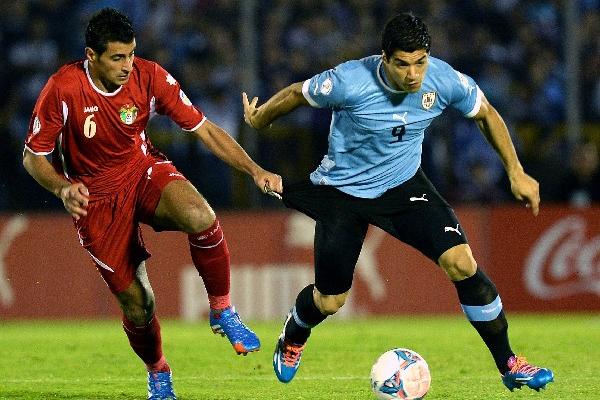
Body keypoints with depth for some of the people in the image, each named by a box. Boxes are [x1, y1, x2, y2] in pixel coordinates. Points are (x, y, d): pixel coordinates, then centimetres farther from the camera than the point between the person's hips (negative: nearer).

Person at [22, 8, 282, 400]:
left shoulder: (149, 77, -14)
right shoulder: (63, 89, -20)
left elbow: (204, 129, -9)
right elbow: (33, 155, -9)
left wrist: (254, 169, -19)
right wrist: (63, 188, -29)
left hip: (144, 170, 1)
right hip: (95, 197, -1)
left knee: (201, 218, -33)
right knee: (136, 304, -2)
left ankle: (222, 311, -11)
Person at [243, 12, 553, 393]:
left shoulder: (444, 81, -20)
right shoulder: (350, 82, -30)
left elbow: (485, 113, 1)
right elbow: (296, 94, -9)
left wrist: (516, 172, 3)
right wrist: (257, 118, 8)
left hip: (404, 183, 2)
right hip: (343, 190, -2)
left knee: (461, 262, -18)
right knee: (329, 302, 5)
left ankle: (508, 364, -3)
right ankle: (292, 340, 44)